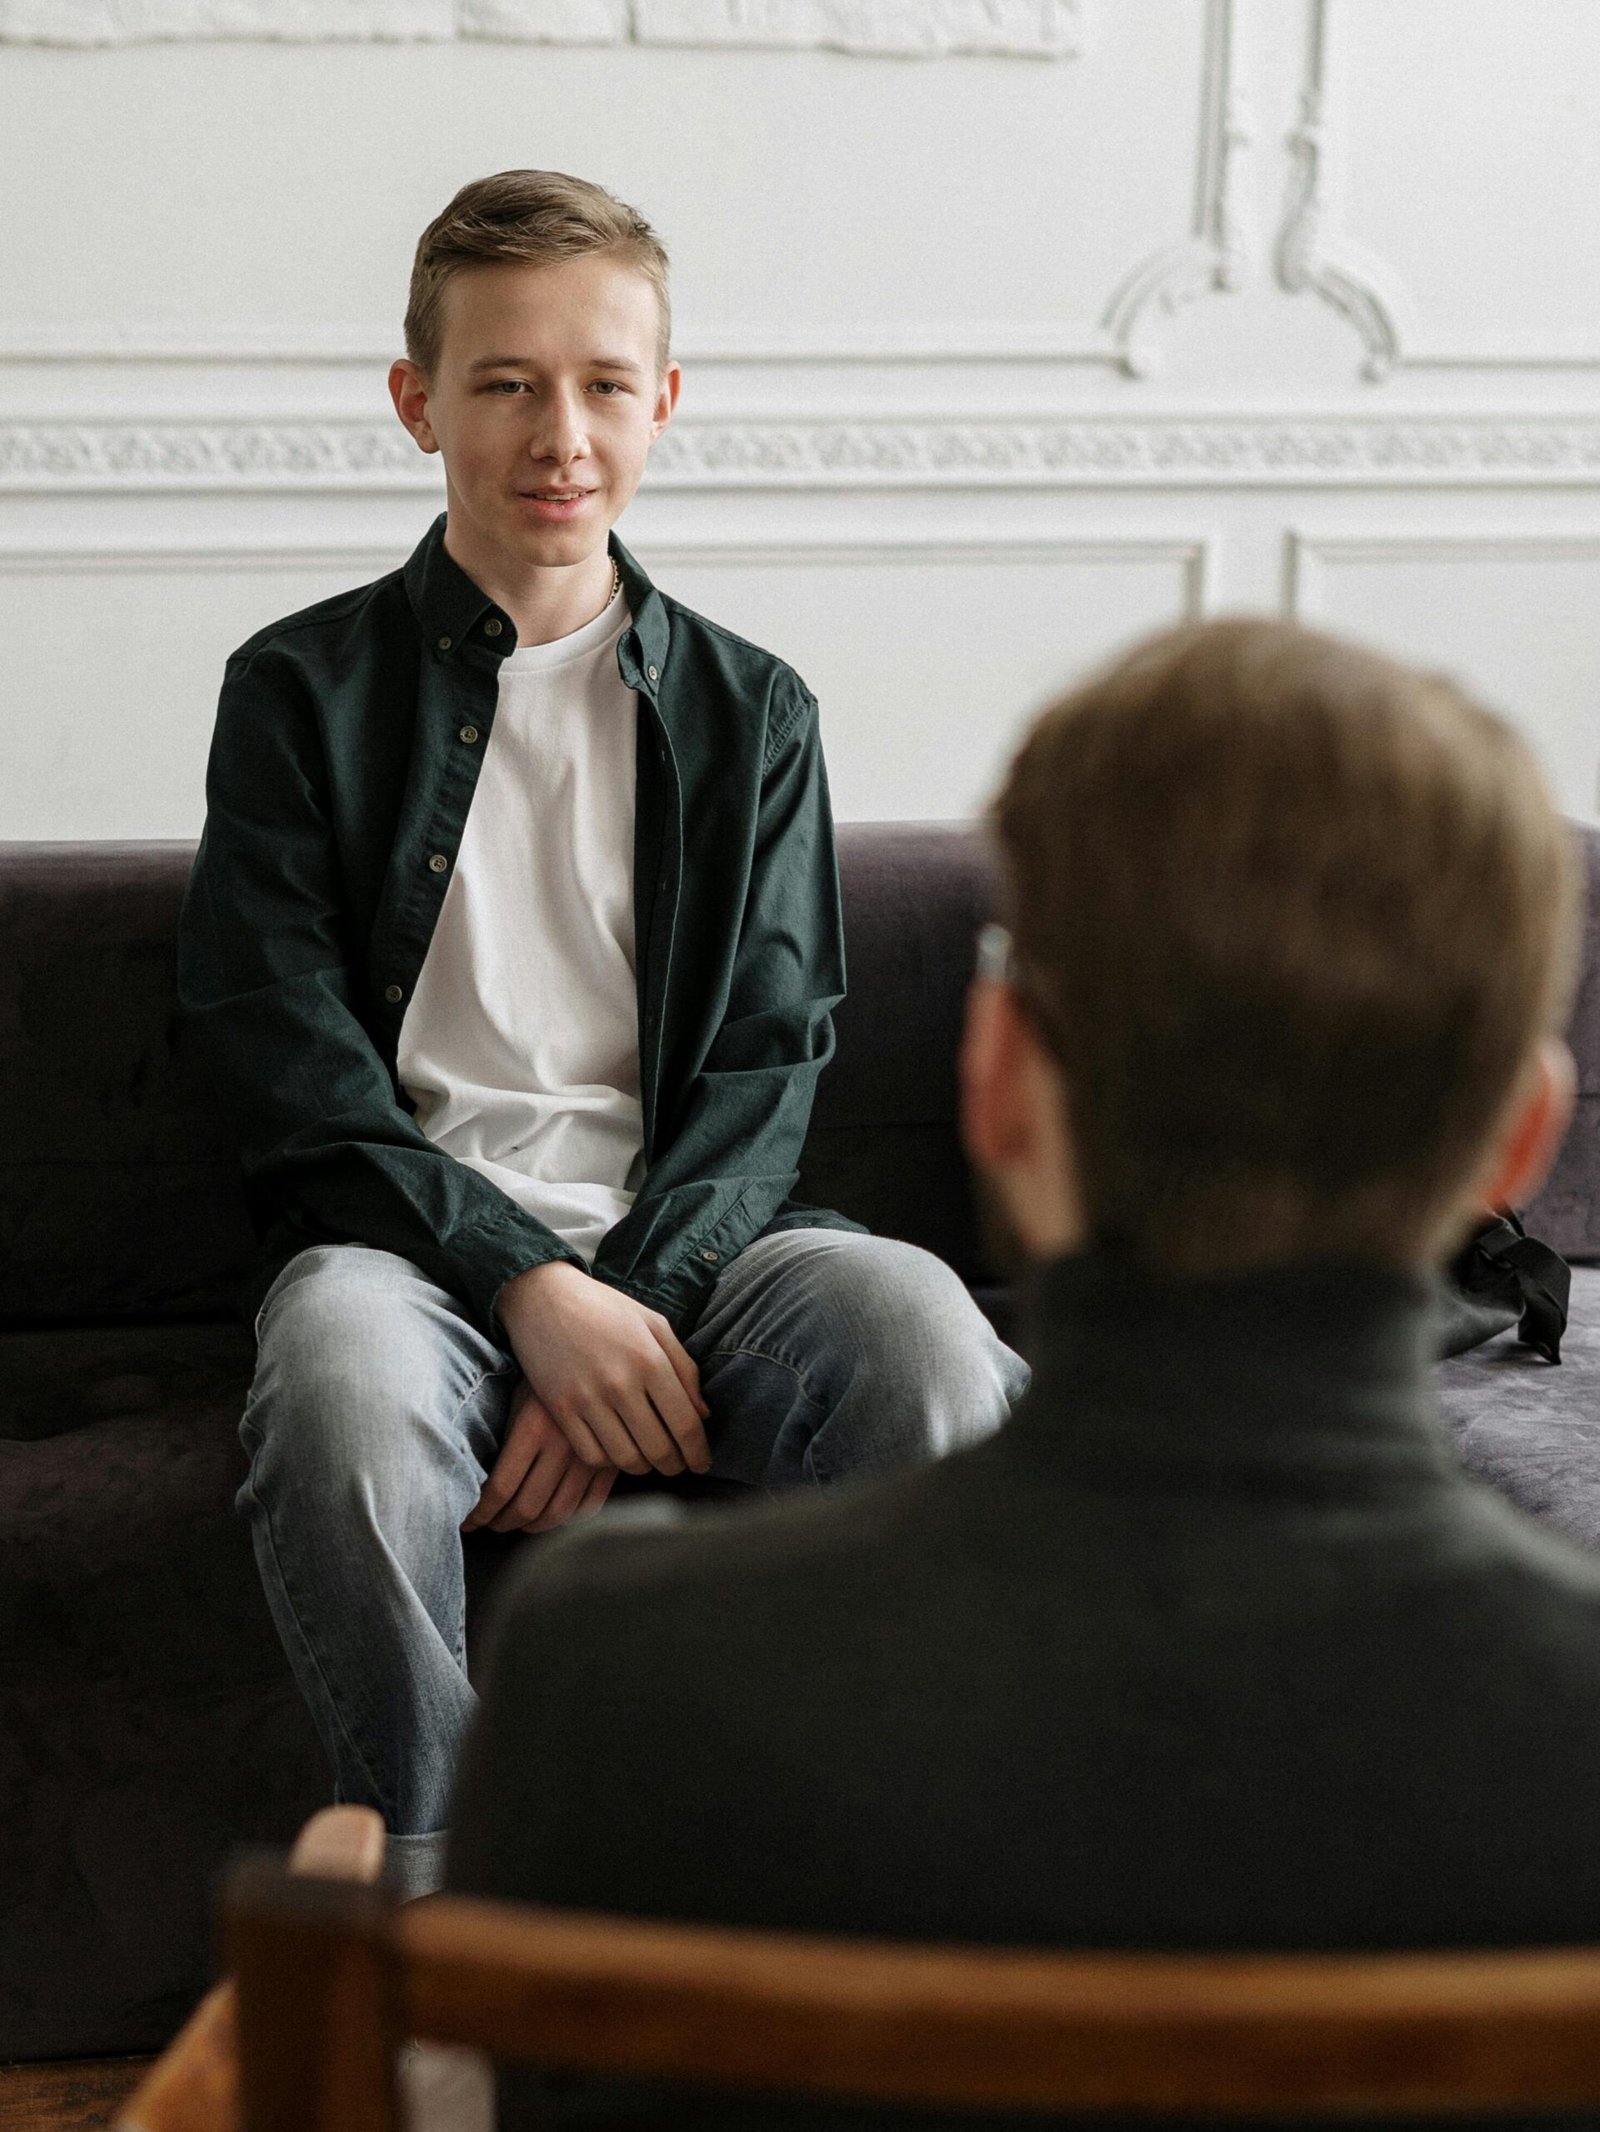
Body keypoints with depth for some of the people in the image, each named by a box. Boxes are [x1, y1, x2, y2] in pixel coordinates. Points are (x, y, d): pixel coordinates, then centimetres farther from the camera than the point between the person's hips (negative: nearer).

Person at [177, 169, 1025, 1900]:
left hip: (680, 1239, 2)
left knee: (927, 1340, -31)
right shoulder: (302, 689, 8)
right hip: (403, 1232, -1)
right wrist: (528, 1287, -16)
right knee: (345, 1383, -38)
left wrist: (632, 1306, -13)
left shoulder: (750, 713, 15)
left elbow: (765, 1064, 7)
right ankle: (439, 1897, -20)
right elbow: (284, 1058, -2)